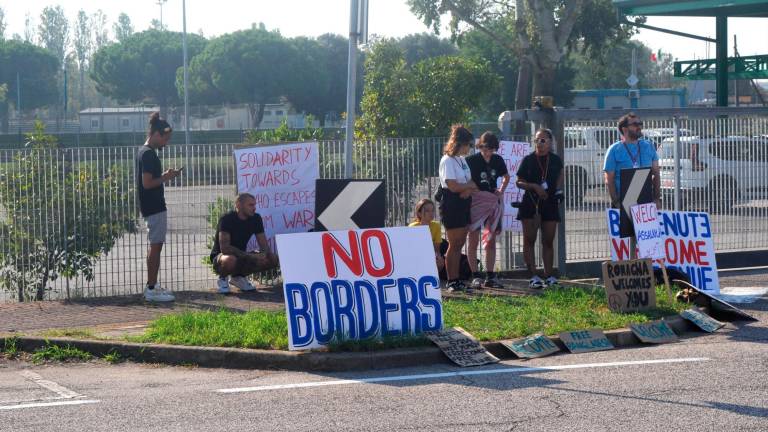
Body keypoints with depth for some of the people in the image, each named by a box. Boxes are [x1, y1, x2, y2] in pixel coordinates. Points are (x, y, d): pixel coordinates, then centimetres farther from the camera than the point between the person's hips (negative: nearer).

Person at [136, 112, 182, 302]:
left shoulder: (143, 152, 14)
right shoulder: (149, 154, -17)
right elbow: (147, 183, -23)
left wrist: (165, 176, 9)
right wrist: (165, 178, -12)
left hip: (152, 206, 11)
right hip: (154, 206, -11)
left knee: (154, 246, 16)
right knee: (156, 246, -8)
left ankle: (151, 286, 22)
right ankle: (151, 289, -6)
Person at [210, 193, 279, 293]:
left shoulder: (256, 219, -2)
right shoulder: (227, 219, -20)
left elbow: (264, 245, -2)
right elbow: (224, 248, -30)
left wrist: (269, 254, -27)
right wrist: (250, 256, -35)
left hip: (241, 257, 6)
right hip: (220, 257, -6)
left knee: (273, 260, -13)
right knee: (230, 260, -43)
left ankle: (238, 277, 6)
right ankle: (223, 278, -5)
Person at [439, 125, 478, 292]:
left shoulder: (462, 159, 16)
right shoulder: (447, 161, -12)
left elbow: (470, 181, 13)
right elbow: (453, 186, -20)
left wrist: (468, 190, -10)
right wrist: (471, 186, -4)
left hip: (464, 205, 9)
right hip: (451, 206, -9)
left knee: (459, 244, 9)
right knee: (454, 244, -6)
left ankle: (456, 279, 13)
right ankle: (451, 281, -3)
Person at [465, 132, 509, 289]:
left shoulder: (498, 160, 6)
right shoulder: (471, 161, -8)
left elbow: (506, 177, 22)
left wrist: (501, 190, 9)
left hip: (493, 202, 5)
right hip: (476, 201, -5)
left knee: (491, 240, 7)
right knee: (473, 240, -7)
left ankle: (490, 277, 12)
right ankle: (475, 277, -4)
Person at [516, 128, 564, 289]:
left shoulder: (556, 160, 7)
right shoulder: (528, 160, -1)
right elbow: (519, 182, 0)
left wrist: (558, 191, 8)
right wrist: (535, 186, -14)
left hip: (550, 204, 2)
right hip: (530, 203, -2)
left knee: (548, 241, 5)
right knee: (529, 240, -4)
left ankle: (548, 276, 11)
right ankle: (533, 277, -2)